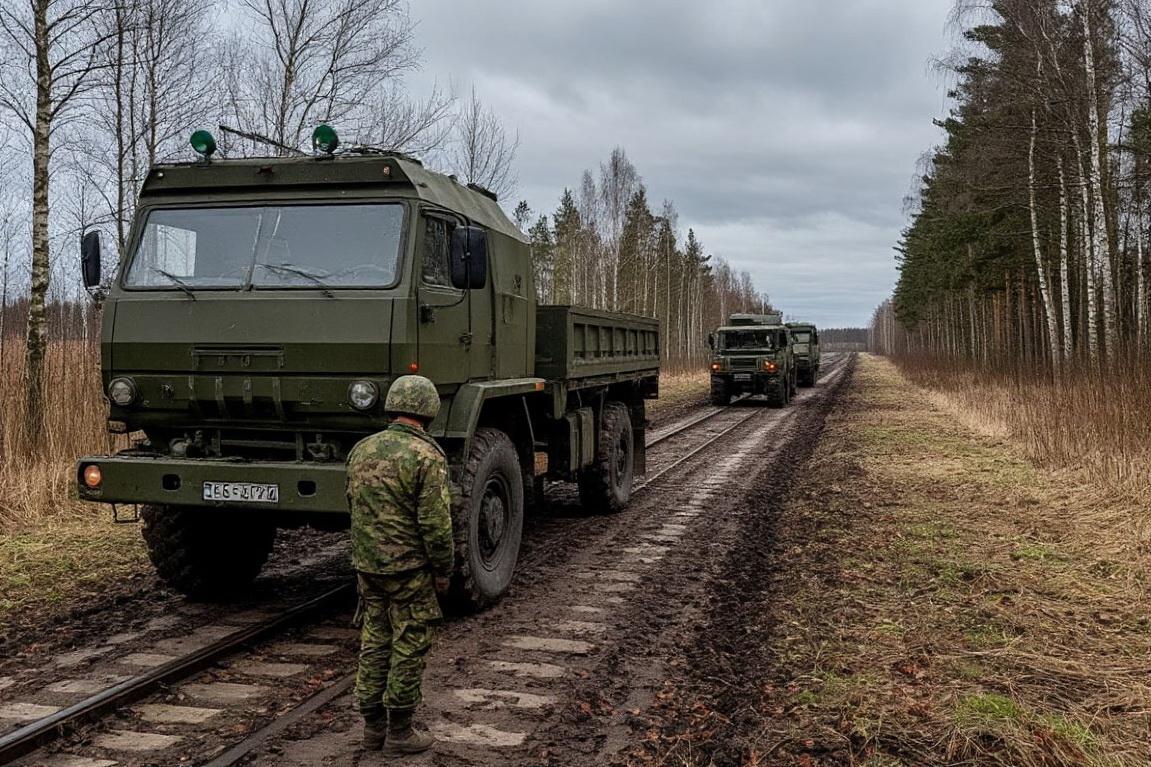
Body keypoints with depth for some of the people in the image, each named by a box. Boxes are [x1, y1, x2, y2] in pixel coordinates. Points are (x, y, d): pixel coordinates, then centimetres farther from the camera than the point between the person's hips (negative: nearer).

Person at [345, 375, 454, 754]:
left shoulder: (361, 449, 5)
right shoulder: (426, 457, -16)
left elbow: (352, 505, 14)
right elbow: (435, 524, -18)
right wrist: (443, 571, -6)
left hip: (366, 564, 7)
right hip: (409, 567, -6)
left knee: (374, 643, 16)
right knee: (408, 648, 5)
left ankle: (373, 725, 24)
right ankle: (399, 731, 13)